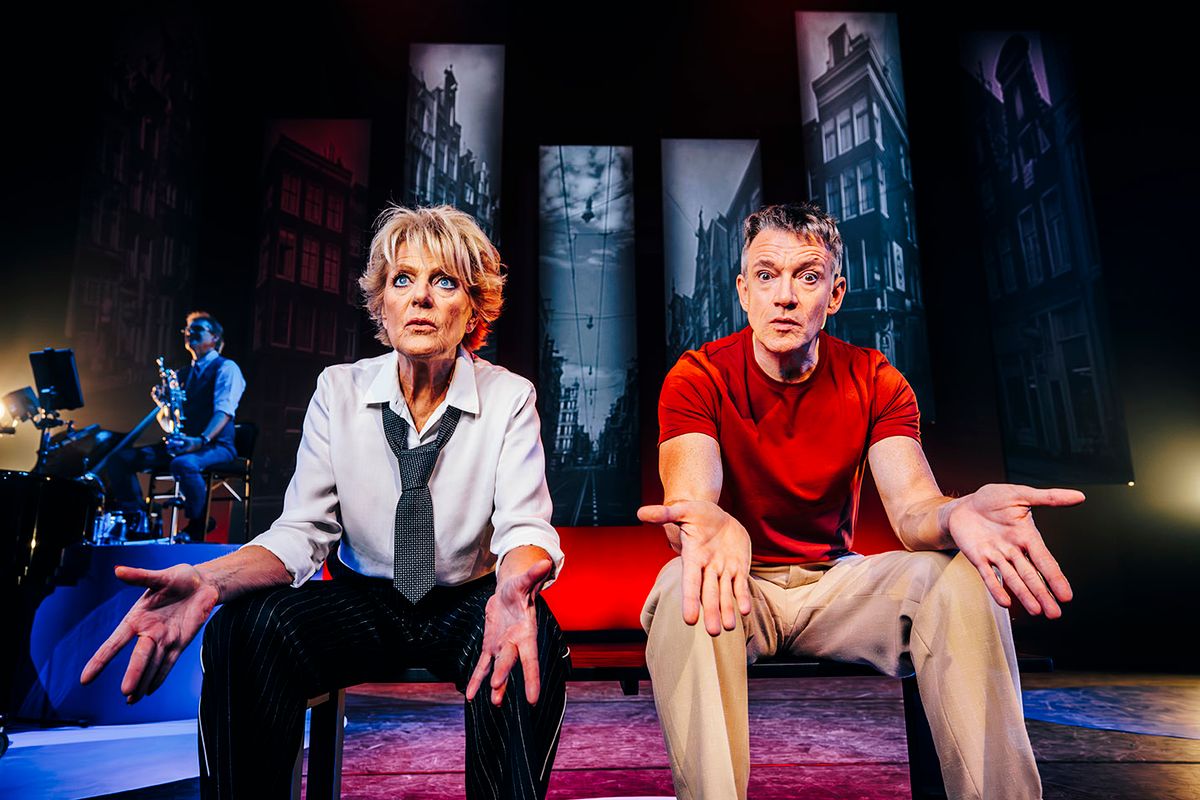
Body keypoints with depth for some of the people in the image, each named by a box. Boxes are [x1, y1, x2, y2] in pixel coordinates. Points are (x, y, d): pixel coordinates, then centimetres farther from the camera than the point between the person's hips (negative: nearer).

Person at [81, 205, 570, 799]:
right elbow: (302, 532, -7)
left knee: (534, 641, -33)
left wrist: (515, 583, -44)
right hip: (365, 601, 2)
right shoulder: (340, 391, -3)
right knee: (242, 629, -25)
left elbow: (524, 525, -19)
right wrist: (210, 579, -28)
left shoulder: (509, 398, -8)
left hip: (466, 604, -1)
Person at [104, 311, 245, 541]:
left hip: (215, 446, -7)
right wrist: (162, 403, -4)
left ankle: (198, 530, -24)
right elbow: (165, 419, 21)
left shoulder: (226, 367, 0)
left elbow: (224, 410, -17)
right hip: (180, 444, 7)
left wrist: (201, 440, -32)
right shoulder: (183, 374, 22)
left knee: (183, 463, -39)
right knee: (120, 459, -7)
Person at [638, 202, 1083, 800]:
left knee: (962, 579, -24)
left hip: (834, 580, 3)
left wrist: (957, 514, -42)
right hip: (738, 584, -2)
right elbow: (688, 500, -27)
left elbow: (912, 508, -16)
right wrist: (710, 527, -54)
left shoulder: (874, 381, -3)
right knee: (685, 591, -37)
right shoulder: (697, 379, -11)